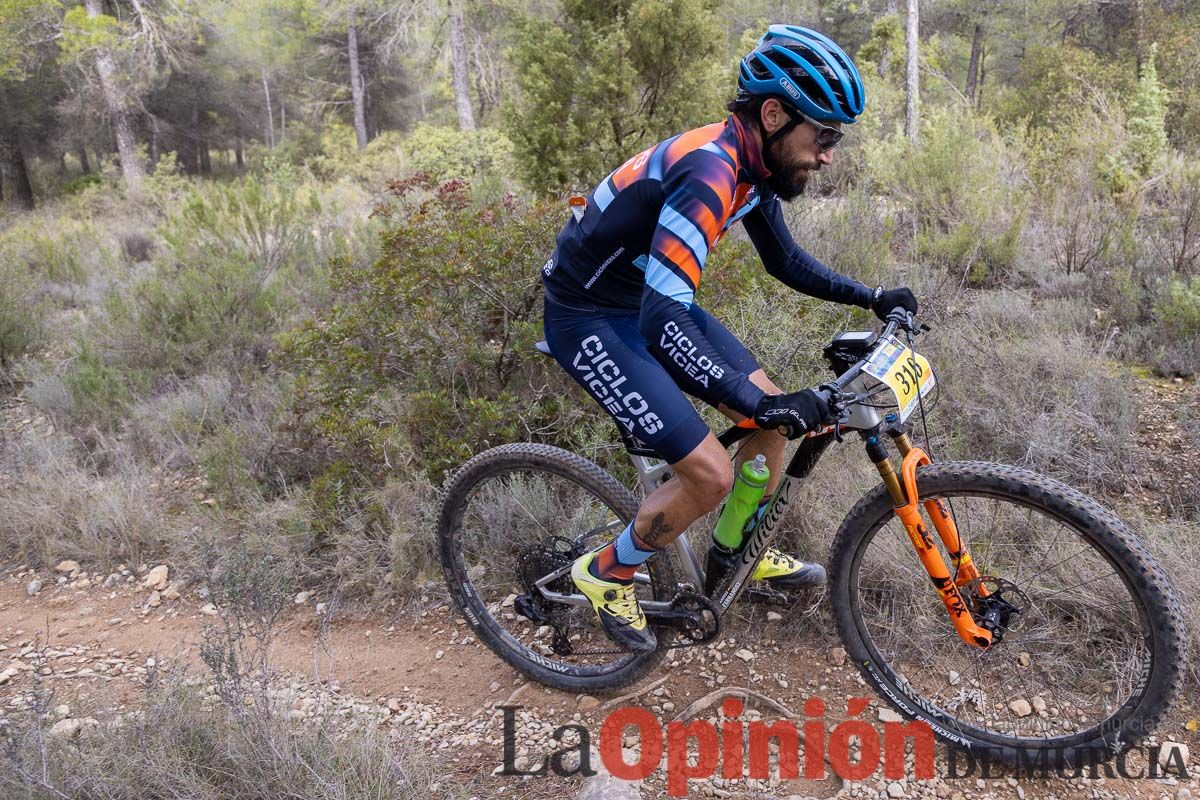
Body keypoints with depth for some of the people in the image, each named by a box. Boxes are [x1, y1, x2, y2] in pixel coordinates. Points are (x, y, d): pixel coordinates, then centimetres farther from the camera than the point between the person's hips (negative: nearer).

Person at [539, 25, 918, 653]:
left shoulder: (753, 165, -1)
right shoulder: (708, 171, -31)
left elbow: (785, 261, 16)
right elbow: (661, 322, -40)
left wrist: (871, 297, 9)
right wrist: (759, 405, -42)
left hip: (652, 301, 9)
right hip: (590, 321, -9)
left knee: (775, 418, 7)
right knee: (711, 474, -14)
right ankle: (606, 572, 11)